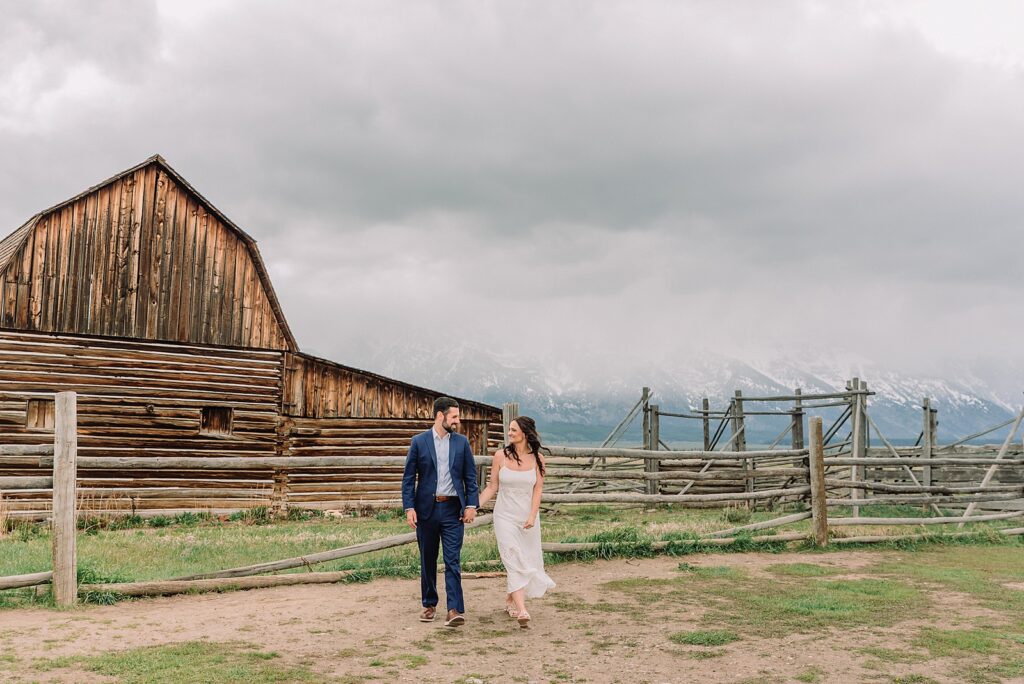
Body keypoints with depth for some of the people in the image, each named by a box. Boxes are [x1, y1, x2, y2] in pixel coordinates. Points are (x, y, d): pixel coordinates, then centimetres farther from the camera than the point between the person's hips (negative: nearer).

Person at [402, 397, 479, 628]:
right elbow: (409, 478, 1)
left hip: (453, 509, 0)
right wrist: (409, 508, -8)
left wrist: (471, 505, -4)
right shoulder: (419, 441, 1)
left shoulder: (462, 442, 5)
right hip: (426, 508, 0)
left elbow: (470, 476, 6)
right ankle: (429, 604, 25)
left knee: (452, 561, -7)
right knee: (428, 561, 11)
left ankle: (455, 610, -9)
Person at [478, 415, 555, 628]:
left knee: (527, 561, 9)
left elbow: (538, 489, -2)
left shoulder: (537, 458, 0)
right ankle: (521, 611, -19)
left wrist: (532, 516, -13)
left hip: (528, 516, 2)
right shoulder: (501, 455, -2)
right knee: (514, 561, -11)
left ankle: (510, 600, 31)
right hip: (505, 516, -2)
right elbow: (492, 487, 2)